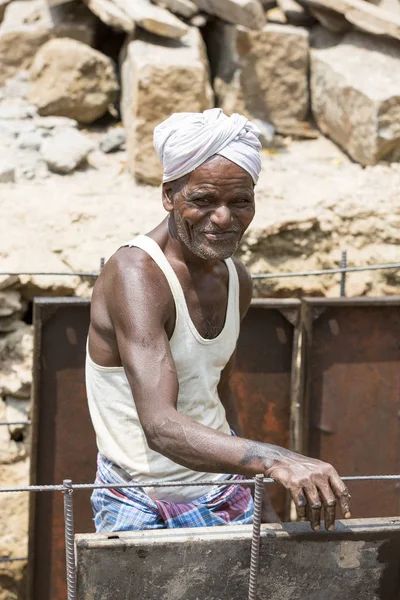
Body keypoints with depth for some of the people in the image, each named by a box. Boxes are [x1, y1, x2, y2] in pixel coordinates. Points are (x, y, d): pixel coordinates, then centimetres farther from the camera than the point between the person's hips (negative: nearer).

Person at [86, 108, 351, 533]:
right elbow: (161, 427, -32)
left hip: (226, 498, 6)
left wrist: (260, 505, 16)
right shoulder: (136, 274, -20)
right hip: (143, 509, -5)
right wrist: (275, 461, -44)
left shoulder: (236, 280, 6)